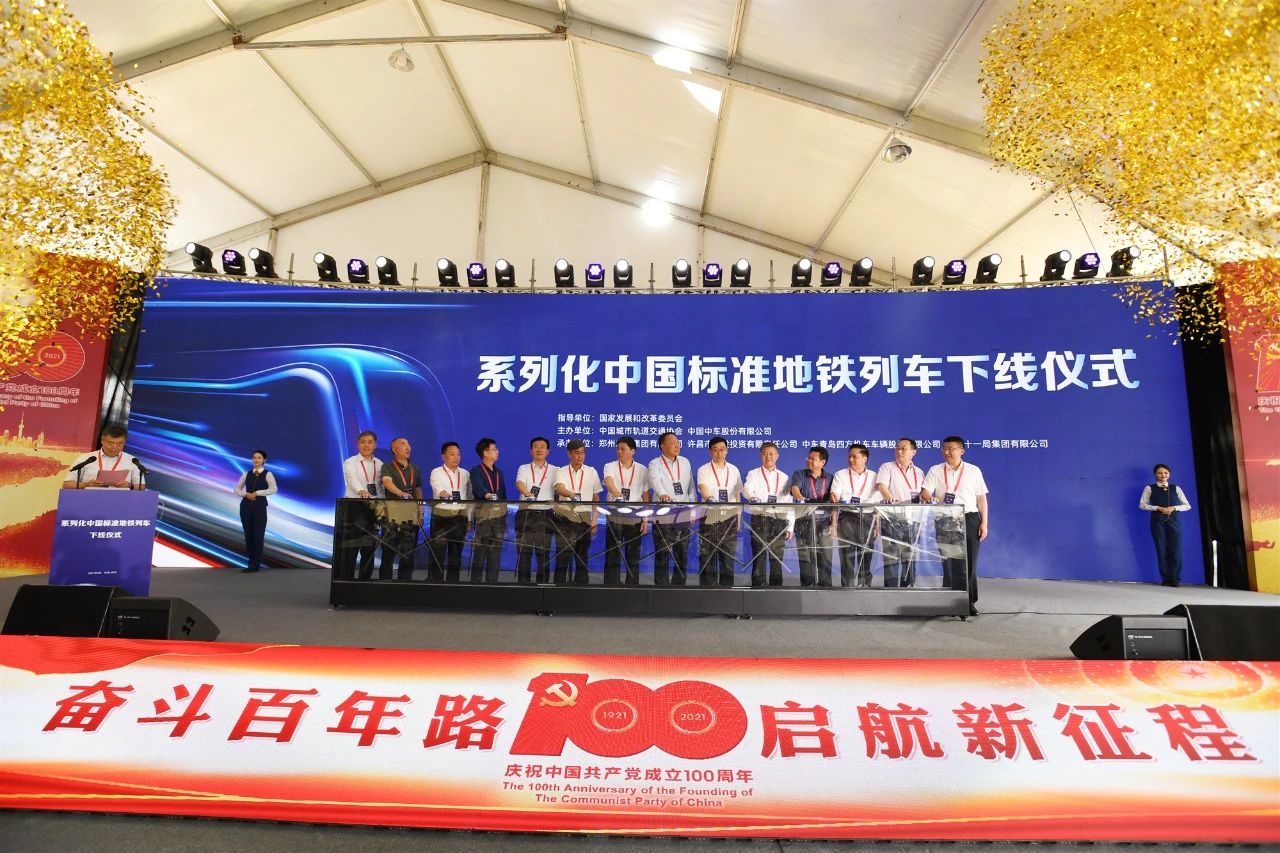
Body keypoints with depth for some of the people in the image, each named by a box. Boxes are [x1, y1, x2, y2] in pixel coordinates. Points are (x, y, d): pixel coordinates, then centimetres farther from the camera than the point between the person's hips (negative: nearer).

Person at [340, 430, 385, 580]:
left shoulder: (380, 465, 12)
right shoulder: (350, 463, -1)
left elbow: (382, 488, 12)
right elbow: (352, 480, -22)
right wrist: (361, 491, -41)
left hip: (373, 507, 4)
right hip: (354, 506, -4)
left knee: (370, 547, 6)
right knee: (350, 547, -6)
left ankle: (365, 581, 15)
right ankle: (345, 580, 1)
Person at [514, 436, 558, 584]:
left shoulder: (555, 470, 10)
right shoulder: (523, 469, 9)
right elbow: (519, 484, -10)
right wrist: (527, 494, -32)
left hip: (545, 514, 0)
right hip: (525, 514, 0)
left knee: (544, 553, 2)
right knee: (523, 552, 1)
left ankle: (543, 584, 8)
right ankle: (522, 584, 7)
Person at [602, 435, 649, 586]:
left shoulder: (642, 470, 6)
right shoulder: (610, 467, 1)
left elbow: (646, 497, 7)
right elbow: (608, 481, -21)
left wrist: (645, 520, 0)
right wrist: (616, 493, -43)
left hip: (635, 520, 1)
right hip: (614, 519, -1)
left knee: (633, 557, 5)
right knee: (612, 557, 1)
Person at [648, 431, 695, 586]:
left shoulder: (685, 462, 12)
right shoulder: (655, 464, -3)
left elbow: (691, 488, 16)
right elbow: (655, 482, -23)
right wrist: (663, 495, -43)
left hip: (683, 516, 4)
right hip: (663, 517, -4)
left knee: (682, 555, 7)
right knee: (662, 556, 0)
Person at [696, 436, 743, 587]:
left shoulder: (734, 470, 9)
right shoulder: (703, 470, 0)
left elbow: (737, 497, 13)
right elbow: (703, 491, -17)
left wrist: (738, 519, 9)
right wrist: (708, 499, -38)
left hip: (729, 518, 2)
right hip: (709, 517, -2)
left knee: (728, 557, 4)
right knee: (707, 557, 1)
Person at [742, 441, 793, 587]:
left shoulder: (784, 478, 16)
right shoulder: (753, 474, 8)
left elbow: (789, 503, 13)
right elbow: (746, 489, -13)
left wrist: (790, 527, 7)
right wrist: (752, 497, -36)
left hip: (779, 521, 2)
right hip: (759, 520, -2)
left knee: (776, 558, 2)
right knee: (759, 557, -4)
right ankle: (758, 587, -2)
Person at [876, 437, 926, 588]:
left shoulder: (919, 473, 17)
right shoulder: (887, 467, 4)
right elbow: (881, 485, -12)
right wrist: (889, 497, -32)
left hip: (912, 519, 4)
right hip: (891, 518, -4)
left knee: (910, 556, 6)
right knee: (891, 556, -6)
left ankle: (908, 587, 13)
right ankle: (891, 587, -4)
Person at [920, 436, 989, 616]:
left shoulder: (974, 471, 8)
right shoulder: (935, 471, 7)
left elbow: (981, 498, 8)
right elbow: (924, 493, -3)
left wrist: (984, 523, 2)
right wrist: (933, 500, -26)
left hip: (970, 519, 0)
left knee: (969, 562, 0)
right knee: (949, 562, 1)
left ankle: (970, 602, 7)